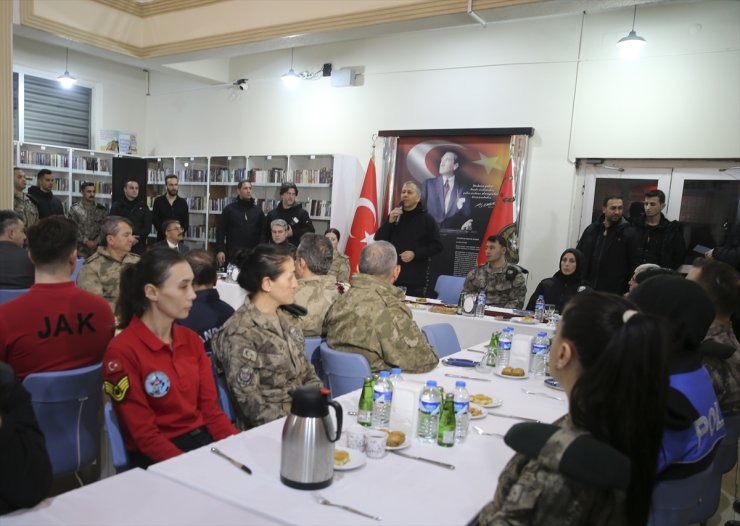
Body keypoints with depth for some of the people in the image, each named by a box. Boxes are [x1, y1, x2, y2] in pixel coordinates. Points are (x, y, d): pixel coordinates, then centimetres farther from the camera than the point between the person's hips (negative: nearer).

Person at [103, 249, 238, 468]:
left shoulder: (191, 340, 6)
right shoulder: (122, 352, -13)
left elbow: (210, 408, 6)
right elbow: (146, 436, -12)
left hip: (203, 438, 5)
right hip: (158, 457, -5)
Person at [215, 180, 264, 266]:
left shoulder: (258, 210, 10)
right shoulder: (229, 209, 4)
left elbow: (263, 232, 10)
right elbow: (220, 231, 1)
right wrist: (220, 250, -9)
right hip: (232, 253, -2)